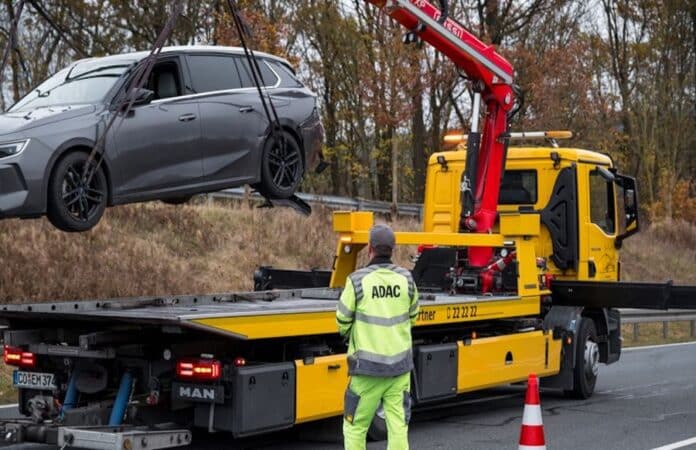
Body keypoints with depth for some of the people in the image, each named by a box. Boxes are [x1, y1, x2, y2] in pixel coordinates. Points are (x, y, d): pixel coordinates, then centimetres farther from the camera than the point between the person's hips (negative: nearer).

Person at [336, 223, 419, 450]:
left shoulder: (358, 280, -11)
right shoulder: (406, 279, 0)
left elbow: (342, 322, -3)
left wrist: (351, 334, 19)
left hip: (368, 366, -3)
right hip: (400, 364, 3)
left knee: (355, 427, 9)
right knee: (398, 426, 7)